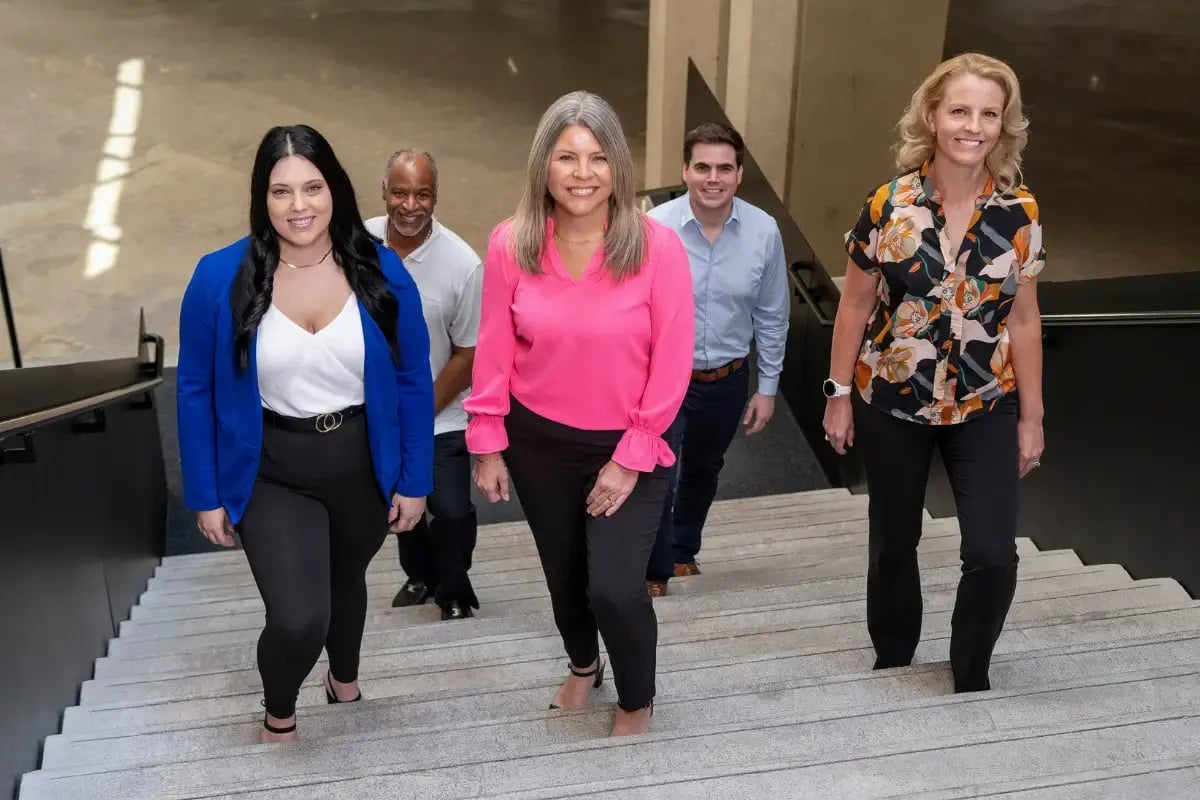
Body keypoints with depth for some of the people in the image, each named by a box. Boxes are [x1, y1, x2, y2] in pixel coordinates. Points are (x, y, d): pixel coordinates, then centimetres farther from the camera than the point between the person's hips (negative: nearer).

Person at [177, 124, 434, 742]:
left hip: (364, 466, 2)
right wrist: (206, 495, -3)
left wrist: (414, 480, -2)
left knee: (345, 581, 27)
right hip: (271, 475, -2)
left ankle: (345, 681, 60)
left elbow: (413, 381, -3)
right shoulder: (220, 278, -15)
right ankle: (278, 715, 20)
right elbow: (196, 390, -5)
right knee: (298, 619, -16)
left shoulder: (380, 272, -12)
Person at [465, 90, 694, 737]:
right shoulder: (509, 244, -12)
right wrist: (487, 446, -1)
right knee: (563, 575, 20)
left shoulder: (657, 246, -18)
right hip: (538, 443, 3)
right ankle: (582, 666, 53)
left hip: (628, 446, -2)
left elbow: (671, 363, -14)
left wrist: (630, 459, -13)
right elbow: (493, 352, -3)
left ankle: (636, 701, 22)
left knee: (615, 588, -10)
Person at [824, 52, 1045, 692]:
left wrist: (1031, 417, 3)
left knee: (993, 555, -10)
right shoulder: (889, 205, -11)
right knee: (894, 545, 15)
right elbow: (855, 306, -2)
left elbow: (1023, 320, 0)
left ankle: (971, 675, 16)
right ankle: (892, 662, 39)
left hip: (985, 408, 0)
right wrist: (840, 394, 0)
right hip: (891, 404, 0)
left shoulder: (1020, 214, -7)